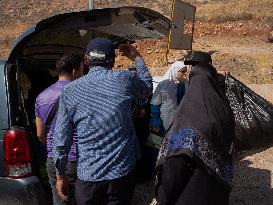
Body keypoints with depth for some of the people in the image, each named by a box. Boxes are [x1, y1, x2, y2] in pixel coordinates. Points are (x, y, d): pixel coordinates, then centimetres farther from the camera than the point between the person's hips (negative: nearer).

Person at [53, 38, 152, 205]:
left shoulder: (70, 91, -5)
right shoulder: (124, 80, -6)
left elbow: (62, 139, -4)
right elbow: (148, 88, 16)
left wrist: (61, 175, 8)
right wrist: (137, 58, 26)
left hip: (88, 174, 0)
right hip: (122, 171, 0)